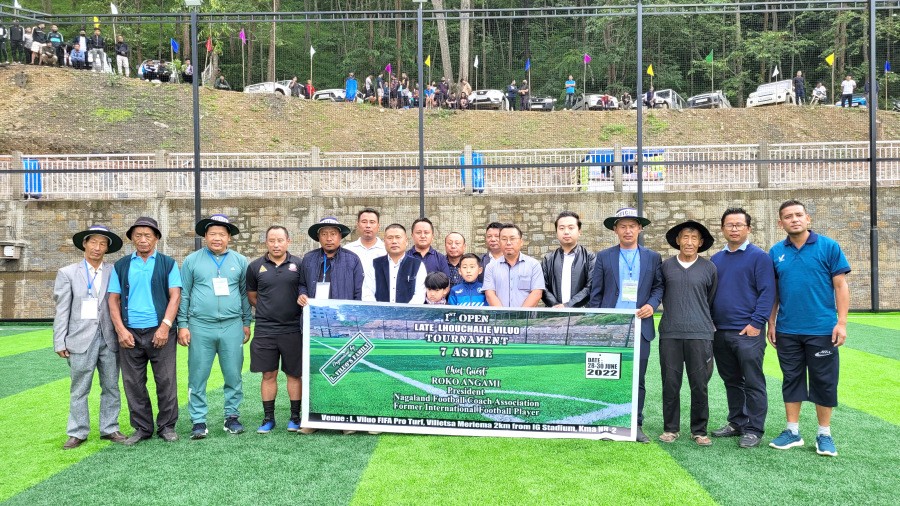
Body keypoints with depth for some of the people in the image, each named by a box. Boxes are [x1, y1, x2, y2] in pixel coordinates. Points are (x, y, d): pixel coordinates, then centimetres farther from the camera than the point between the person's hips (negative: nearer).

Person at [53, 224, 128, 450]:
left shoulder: (114, 272, 5)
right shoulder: (67, 273, 4)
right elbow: (62, 310, 2)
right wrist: (59, 342, -2)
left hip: (109, 339, 1)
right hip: (81, 339, -1)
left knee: (111, 387, 8)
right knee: (79, 390, 5)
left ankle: (109, 429, 19)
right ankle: (77, 433, 16)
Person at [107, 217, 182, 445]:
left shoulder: (168, 263, 5)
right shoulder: (121, 266, 11)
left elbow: (175, 296, -2)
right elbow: (114, 299, 8)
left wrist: (165, 326, -13)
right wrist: (121, 330, -5)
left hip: (160, 332, -2)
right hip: (130, 334, 2)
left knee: (166, 381, 1)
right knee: (133, 383, 8)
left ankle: (167, 426, 14)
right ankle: (142, 428, 20)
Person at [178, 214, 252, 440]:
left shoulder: (240, 261, 8)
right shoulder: (192, 260, 5)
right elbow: (183, 295, 5)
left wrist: (246, 323, 10)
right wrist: (182, 325, 0)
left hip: (232, 326, 1)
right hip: (200, 327, -1)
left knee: (233, 376, 6)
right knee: (197, 377, 3)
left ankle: (232, 417, 19)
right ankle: (198, 421, 13)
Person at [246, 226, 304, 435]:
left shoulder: (298, 264, 2)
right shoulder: (255, 266, 4)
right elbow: (251, 296, 14)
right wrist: (267, 310, 4)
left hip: (292, 329, -1)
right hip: (264, 330, 1)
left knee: (294, 374, 7)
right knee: (268, 375, 7)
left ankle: (295, 417, 19)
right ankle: (268, 418, 19)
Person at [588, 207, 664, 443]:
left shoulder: (653, 257, 10)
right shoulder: (603, 257, 6)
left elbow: (659, 286, 15)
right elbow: (595, 293, 6)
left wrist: (652, 304, -5)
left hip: (640, 326, 1)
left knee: (638, 379, 5)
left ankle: (636, 425, 15)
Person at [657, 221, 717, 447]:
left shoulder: (709, 268, 5)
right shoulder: (666, 266, 6)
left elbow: (712, 300, 13)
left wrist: (704, 321, 14)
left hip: (700, 334, 0)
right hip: (670, 333, 1)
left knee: (700, 385, 3)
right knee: (670, 383, 5)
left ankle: (699, 430, 16)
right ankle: (670, 428, 17)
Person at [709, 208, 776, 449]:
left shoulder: (759, 256, -3)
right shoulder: (715, 260, 13)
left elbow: (767, 292, -9)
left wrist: (756, 322, -15)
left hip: (748, 331, -5)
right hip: (720, 332, 6)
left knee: (753, 382, 1)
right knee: (731, 381, 14)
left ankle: (754, 429, 10)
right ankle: (737, 422, 26)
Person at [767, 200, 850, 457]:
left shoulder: (828, 247, -4)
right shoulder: (776, 252, 4)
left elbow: (841, 286, -4)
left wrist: (841, 322, -10)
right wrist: (771, 323, 7)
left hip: (822, 330, -3)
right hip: (787, 331, 3)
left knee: (824, 382, 6)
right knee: (791, 380, 11)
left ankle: (824, 434, 20)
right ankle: (792, 431, 22)